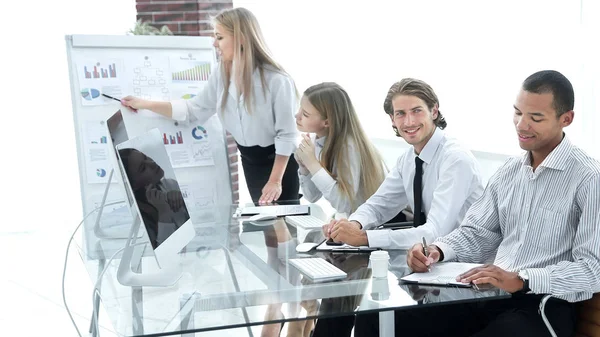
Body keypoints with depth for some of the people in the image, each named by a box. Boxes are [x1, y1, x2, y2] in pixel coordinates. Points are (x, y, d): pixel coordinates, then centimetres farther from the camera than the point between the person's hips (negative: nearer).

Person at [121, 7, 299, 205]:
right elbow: (194, 110, 2)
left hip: (279, 162, -6)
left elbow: (287, 134, -20)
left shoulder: (277, 80, -26)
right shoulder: (222, 75, -7)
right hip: (249, 160, 6)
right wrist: (144, 104, -1)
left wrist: (275, 181, -21)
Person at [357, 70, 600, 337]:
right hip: (489, 295, 6)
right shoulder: (509, 172, 13)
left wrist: (520, 280, -26)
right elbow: (477, 233, 15)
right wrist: (437, 250, -5)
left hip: (543, 305, -6)